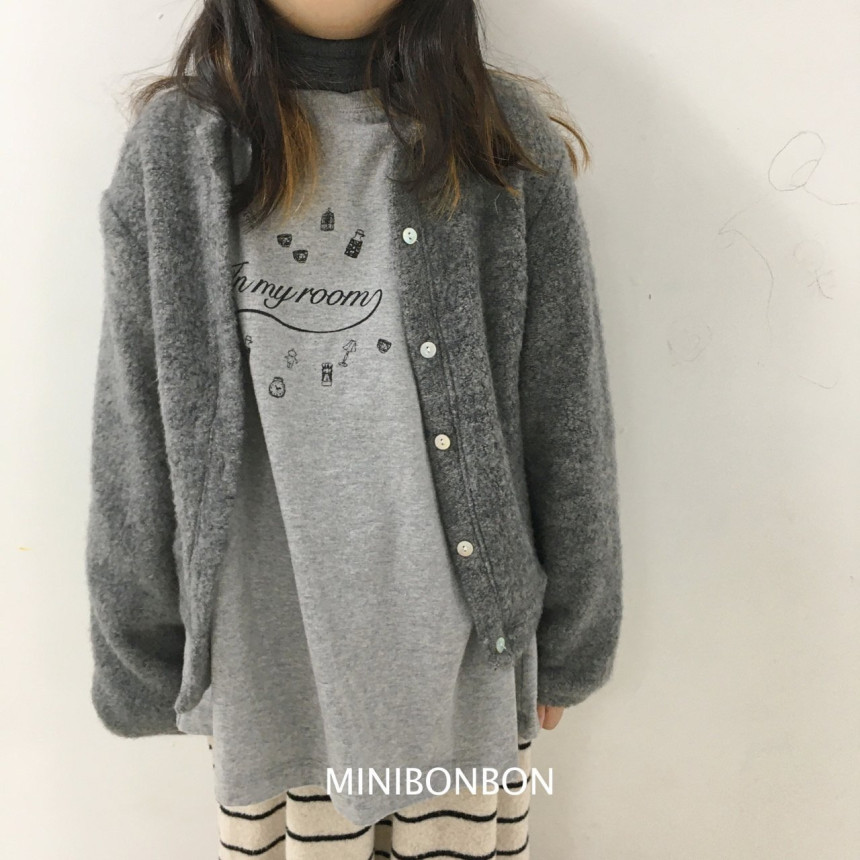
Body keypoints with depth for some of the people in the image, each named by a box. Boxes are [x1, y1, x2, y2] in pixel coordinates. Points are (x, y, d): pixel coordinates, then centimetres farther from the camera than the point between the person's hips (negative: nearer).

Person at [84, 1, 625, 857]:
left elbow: (568, 422, -1)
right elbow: (132, 438, 1)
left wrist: (567, 645, 5)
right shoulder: (173, 150, -2)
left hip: (465, 645, 1)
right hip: (270, 654, 1)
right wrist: (146, 660, 7)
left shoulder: (507, 141, -3)